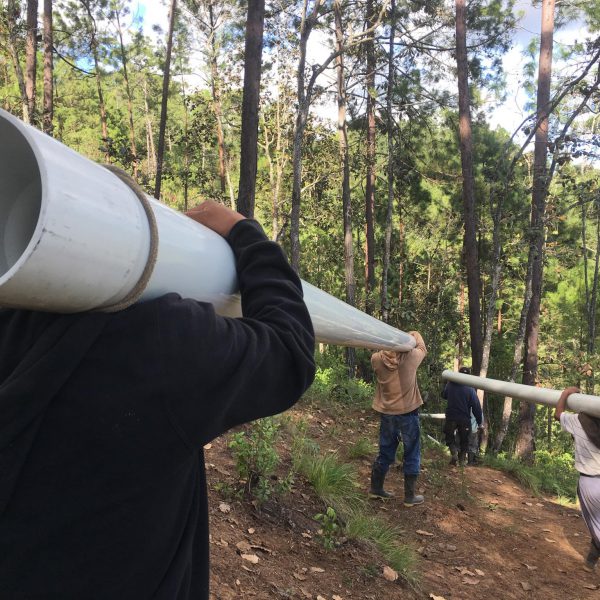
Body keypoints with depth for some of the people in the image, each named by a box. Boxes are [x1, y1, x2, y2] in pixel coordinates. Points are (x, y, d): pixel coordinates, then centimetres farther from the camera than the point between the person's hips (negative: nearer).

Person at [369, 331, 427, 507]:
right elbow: (422, 348, 9)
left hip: (386, 412, 3)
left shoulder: (377, 359, -9)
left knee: (385, 452, 17)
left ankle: (376, 488, 27)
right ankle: (410, 496, 15)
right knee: (412, 455, 9)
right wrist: (415, 335, 24)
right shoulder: (410, 357, -13)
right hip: (408, 412, -3)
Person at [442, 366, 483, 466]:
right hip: (465, 419, -1)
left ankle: (454, 451, -10)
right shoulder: (470, 389, -9)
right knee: (464, 440, 16)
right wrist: (479, 421, -1)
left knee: (450, 437, 16)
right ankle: (462, 460, 11)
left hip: (451, 417, 1)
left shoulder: (450, 385, -3)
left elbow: (444, 395, 18)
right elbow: (476, 406, -9)